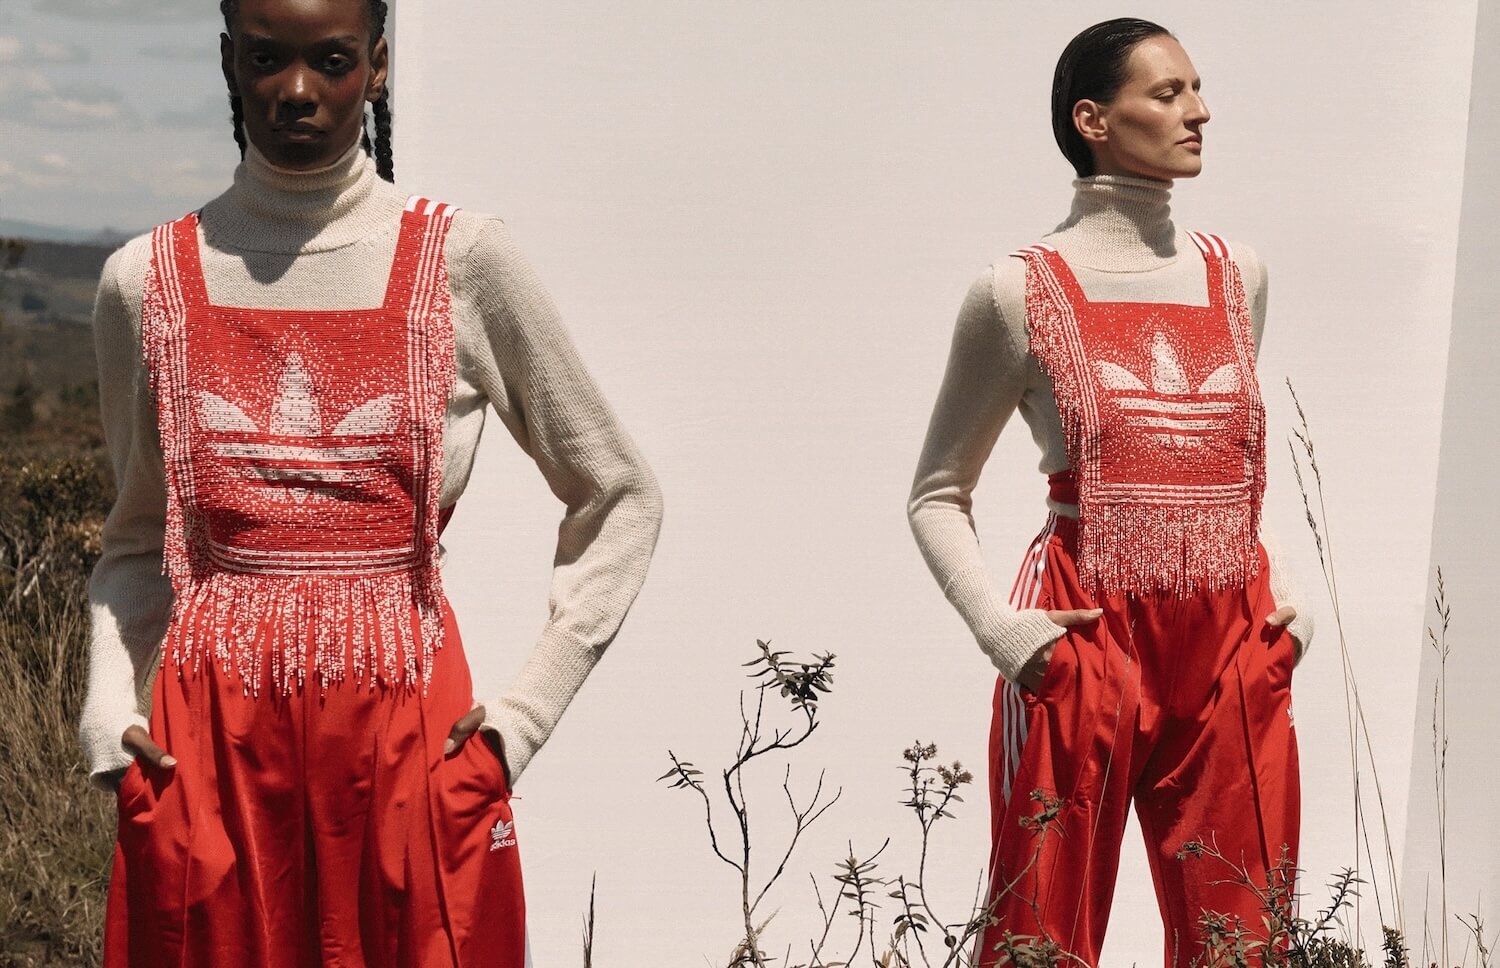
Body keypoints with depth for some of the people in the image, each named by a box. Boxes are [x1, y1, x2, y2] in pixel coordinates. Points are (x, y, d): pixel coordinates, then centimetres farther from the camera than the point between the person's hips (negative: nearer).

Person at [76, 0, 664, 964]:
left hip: (408, 739, -1)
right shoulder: (147, 280, 5)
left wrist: (530, 709, -1)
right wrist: (108, 709, 0)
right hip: (208, 746, 2)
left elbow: (621, 498, 6)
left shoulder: (461, 261, -1)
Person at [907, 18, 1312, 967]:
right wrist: (997, 623, -9)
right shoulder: (1021, 292, -2)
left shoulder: (1238, 275, 11)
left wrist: (1283, 584, 11)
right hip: (1083, 648, -4)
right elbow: (939, 494, 5)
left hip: (1235, 652, 4)